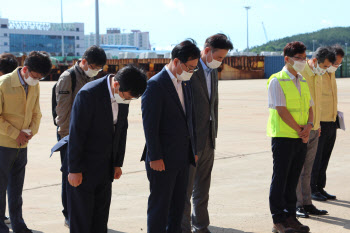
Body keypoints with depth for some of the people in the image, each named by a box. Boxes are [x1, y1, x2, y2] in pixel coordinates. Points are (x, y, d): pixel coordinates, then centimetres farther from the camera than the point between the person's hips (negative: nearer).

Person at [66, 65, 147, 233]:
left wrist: (118, 163, 13)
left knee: (101, 219, 13)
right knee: (81, 217, 2)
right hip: (84, 166, -7)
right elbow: (76, 133, -19)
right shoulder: (88, 94, -22)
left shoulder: (124, 94, -1)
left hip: (105, 168, 7)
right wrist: (74, 170, -16)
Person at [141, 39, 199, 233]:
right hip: (162, 159, -8)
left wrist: (193, 150, 16)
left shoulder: (185, 84, 12)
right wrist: (154, 157, -18)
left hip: (182, 158, 8)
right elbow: (149, 124, -16)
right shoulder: (155, 85, -14)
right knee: (160, 205, 1)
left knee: (179, 204, 14)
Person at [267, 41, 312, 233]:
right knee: (280, 179, -2)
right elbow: (282, 111, -13)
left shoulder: (303, 82, 15)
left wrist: (308, 126, -5)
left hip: (301, 138, 6)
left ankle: (290, 216, 18)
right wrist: (299, 129, -10)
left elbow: (309, 108, 14)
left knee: (293, 179, 11)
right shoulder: (276, 81, -7)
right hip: (283, 137, -6)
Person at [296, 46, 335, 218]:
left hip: (313, 129, 8)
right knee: (297, 169, -1)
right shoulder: (300, 74, -14)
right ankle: (296, 205, 4)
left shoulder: (318, 76, 13)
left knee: (307, 169, 11)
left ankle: (306, 203, 15)